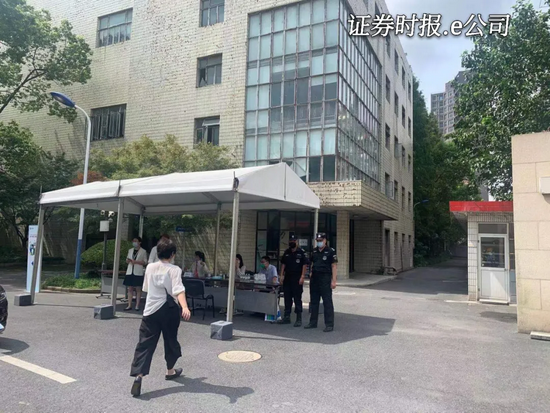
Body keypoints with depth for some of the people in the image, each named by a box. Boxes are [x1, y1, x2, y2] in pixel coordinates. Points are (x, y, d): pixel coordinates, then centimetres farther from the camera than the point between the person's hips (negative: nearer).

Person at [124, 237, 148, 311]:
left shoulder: (143, 251, -1)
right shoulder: (130, 250, 13)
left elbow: (145, 262, -3)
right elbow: (127, 260, 18)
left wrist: (136, 261, -15)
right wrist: (128, 260, -6)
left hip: (138, 272, -4)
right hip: (130, 272, 4)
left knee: (138, 289, -1)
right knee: (130, 289, 4)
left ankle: (137, 306, 3)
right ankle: (129, 305, 8)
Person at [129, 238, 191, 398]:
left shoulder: (150, 267, 6)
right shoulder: (174, 270, -9)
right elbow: (178, 290, -24)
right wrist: (185, 307, -36)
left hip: (151, 309, 3)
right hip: (169, 309, -2)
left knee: (145, 343, 0)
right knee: (171, 340, 18)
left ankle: (138, 375, -19)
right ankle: (170, 370, 35)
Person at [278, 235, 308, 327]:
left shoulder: (301, 252, -5)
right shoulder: (286, 253, 12)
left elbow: (305, 265, -8)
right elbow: (283, 264, 14)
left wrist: (302, 277, -14)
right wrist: (282, 275, 6)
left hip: (297, 279, -5)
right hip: (287, 278, 6)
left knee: (297, 299, -2)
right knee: (287, 298, 10)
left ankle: (299, 319, 4)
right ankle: (287, 317, 20)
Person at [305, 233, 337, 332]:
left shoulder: (331, 251, -6)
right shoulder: (314, 251, 12)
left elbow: (334, 266, -9)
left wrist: (333, 280, -15)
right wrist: (311, 276, 12)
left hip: (325, 279, -7)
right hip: (314, 279, 7)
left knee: (327, 302, -3)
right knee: (314, 301, 13)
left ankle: (329, 325, 3)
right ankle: (313, 322, 24)